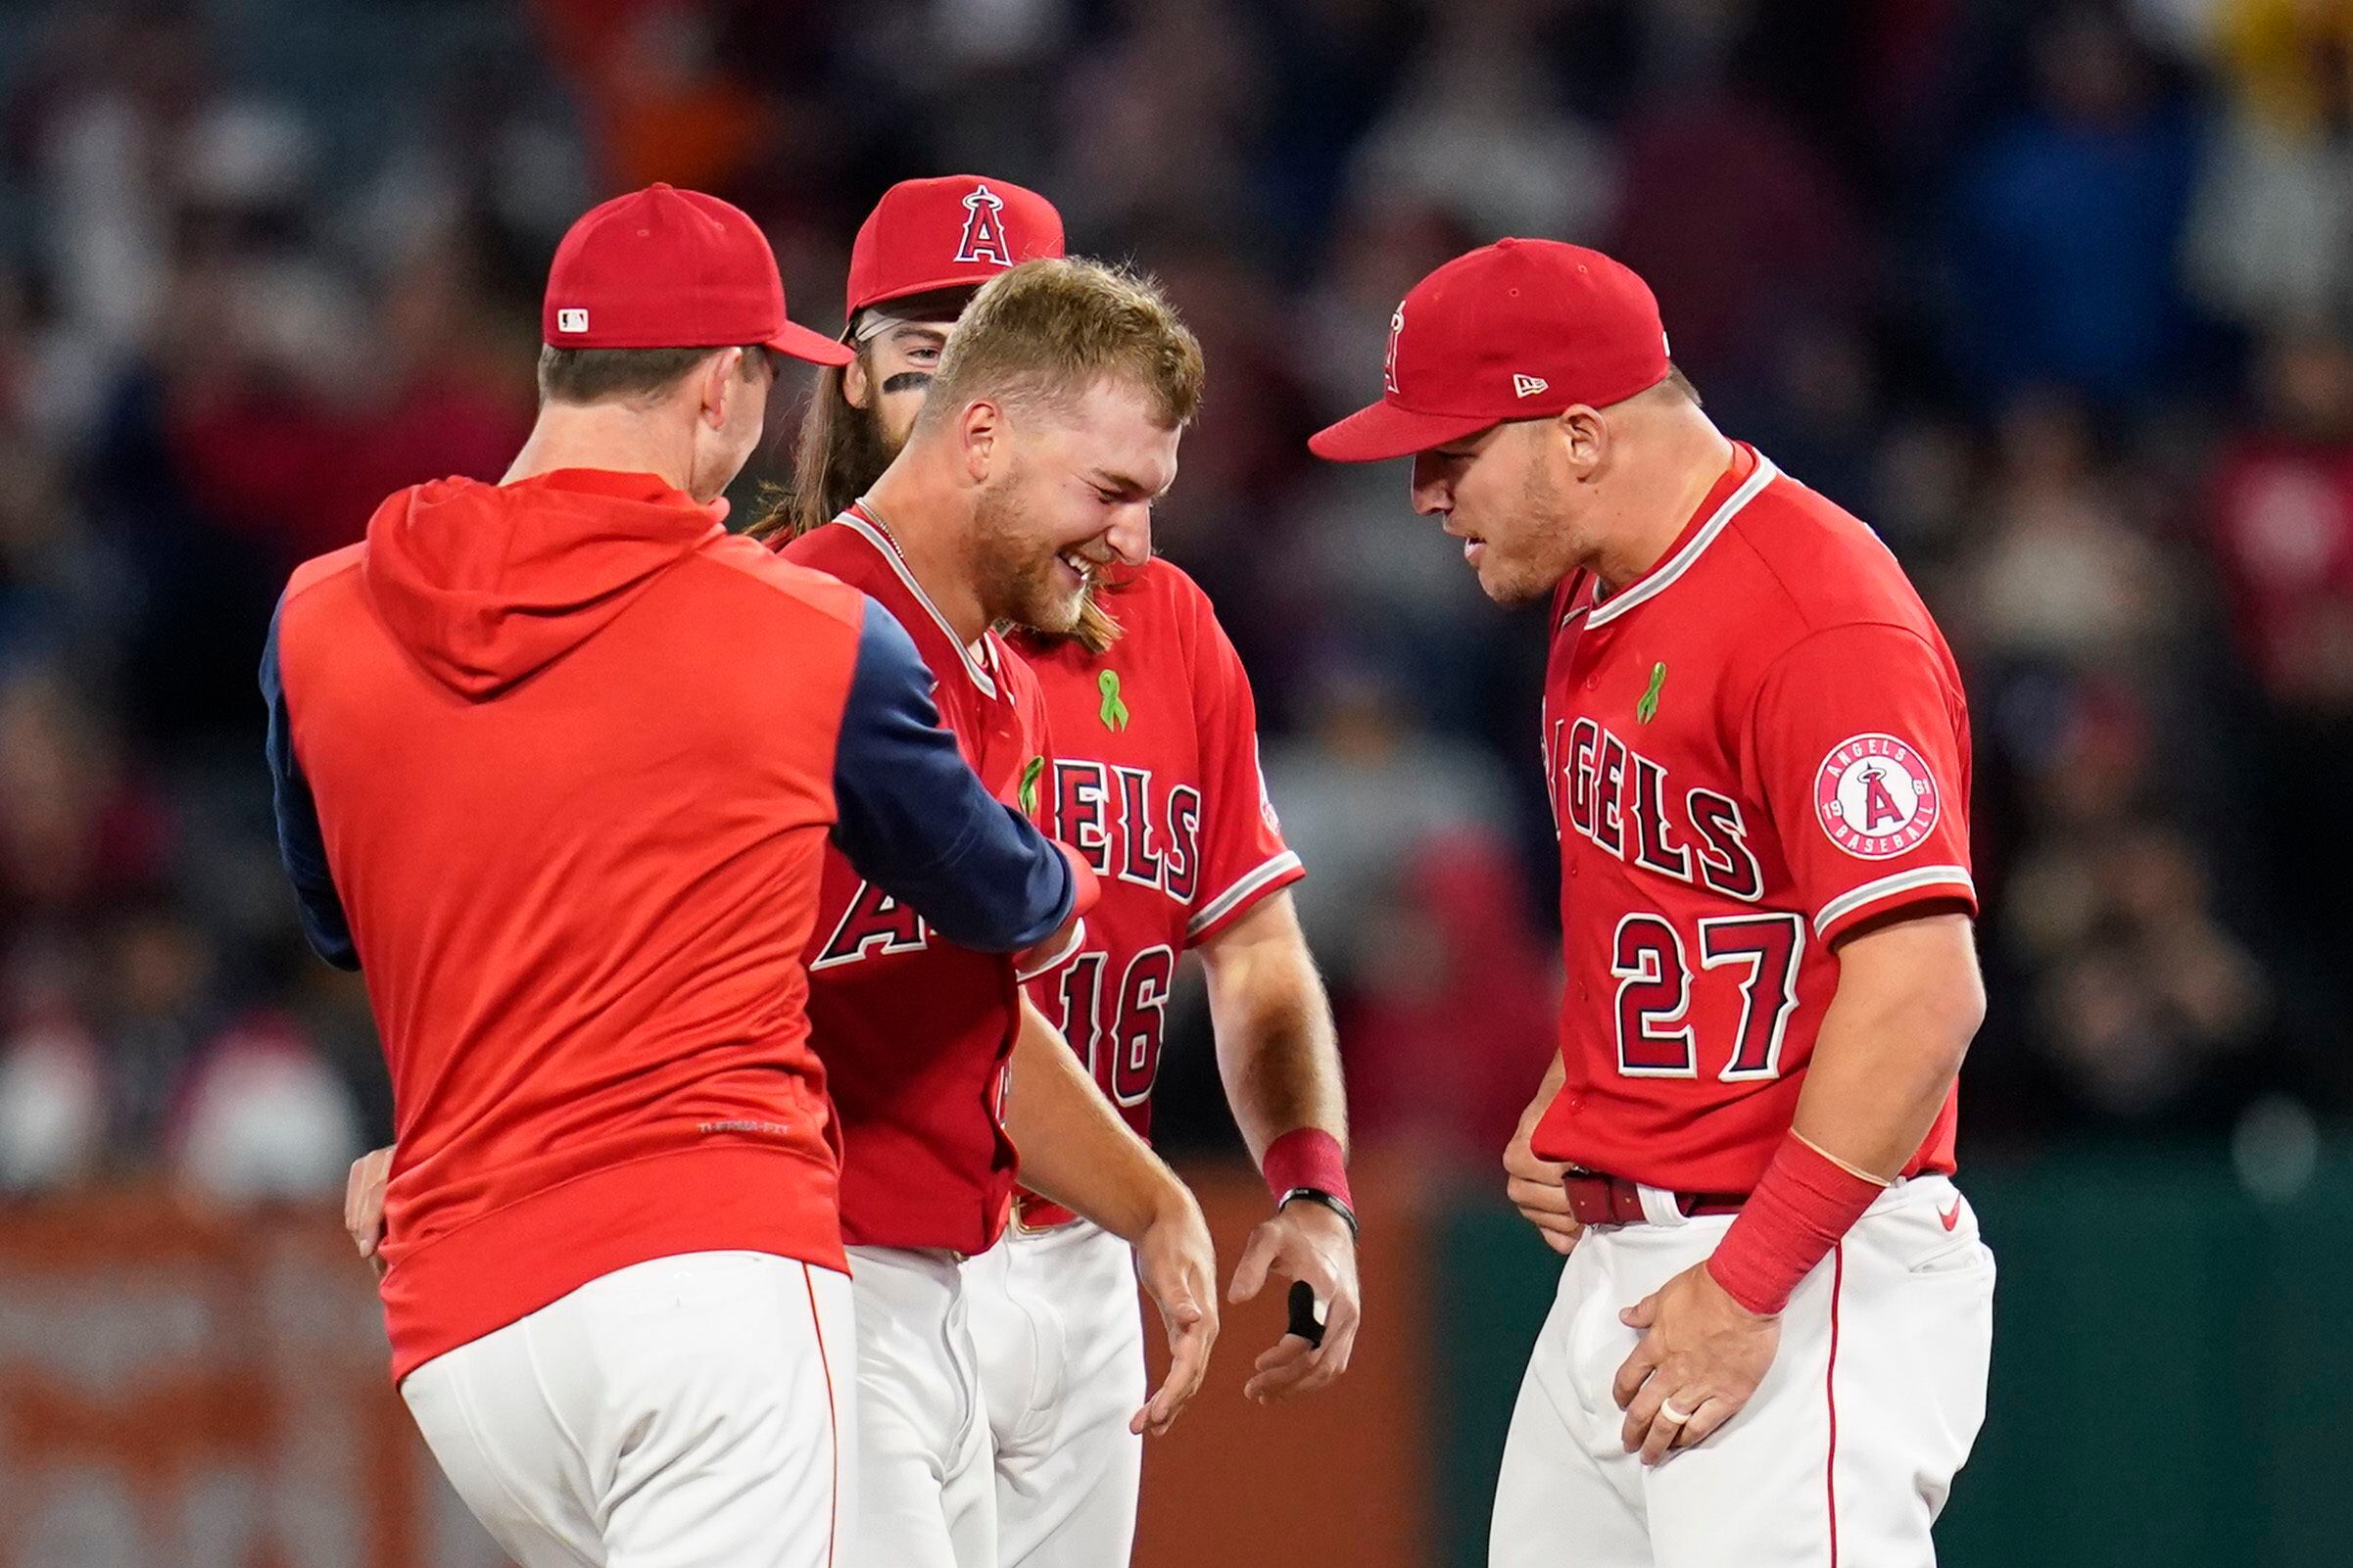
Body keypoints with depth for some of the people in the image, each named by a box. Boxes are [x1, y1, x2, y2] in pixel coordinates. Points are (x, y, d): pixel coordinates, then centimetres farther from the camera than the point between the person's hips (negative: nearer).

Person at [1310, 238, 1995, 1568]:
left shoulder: (1818, 619, -18)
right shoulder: (1599, 592, 14)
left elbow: (1923, 995, -24)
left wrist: (1748, 1285, -22)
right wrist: (1568, 1102, 11)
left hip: (1807, 1275, -10)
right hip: (1618, 1256, 10)